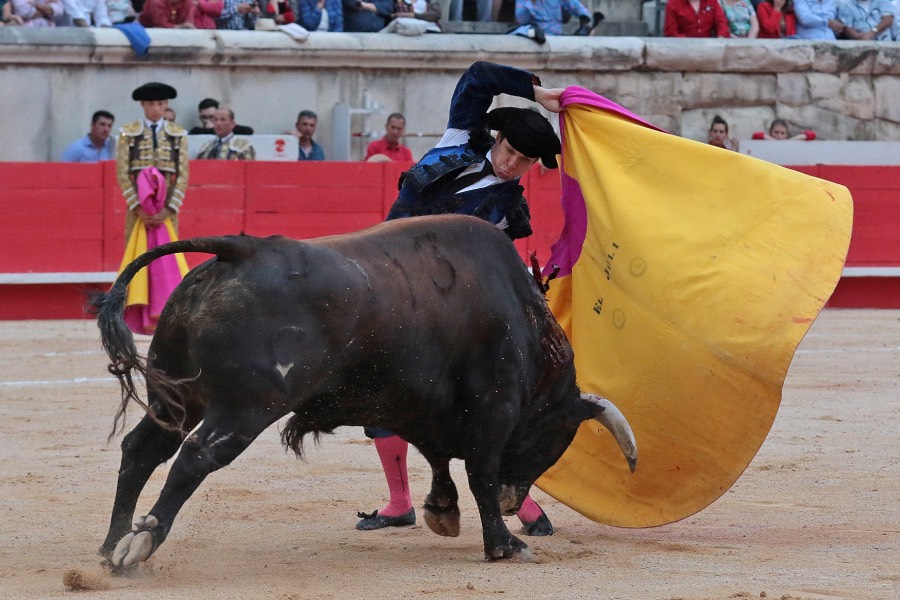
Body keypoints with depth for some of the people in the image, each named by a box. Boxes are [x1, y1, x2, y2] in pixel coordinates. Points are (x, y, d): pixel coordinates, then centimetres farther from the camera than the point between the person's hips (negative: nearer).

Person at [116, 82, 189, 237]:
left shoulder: (178, 135, 8)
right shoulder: (128, 134, 5)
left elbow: (183, 175, 3)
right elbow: (122, 174, 1)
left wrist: (169, 208, -8)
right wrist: (137, 207, -9)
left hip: (167, 208, 1)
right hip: (137, 205, -1)